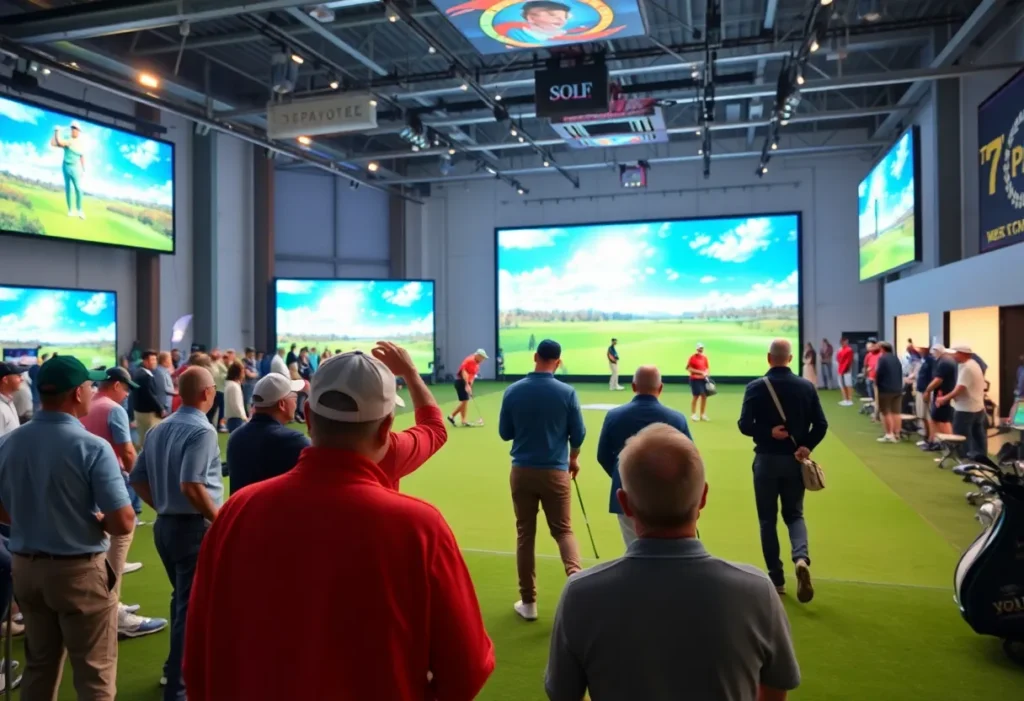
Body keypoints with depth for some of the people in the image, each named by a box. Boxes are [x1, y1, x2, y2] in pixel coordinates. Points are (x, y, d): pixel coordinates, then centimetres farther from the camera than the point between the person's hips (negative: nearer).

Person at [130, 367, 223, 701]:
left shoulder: (159, 429, 8)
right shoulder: (202, 430, -18)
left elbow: (138, 479, 11)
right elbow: (191, 485, -27)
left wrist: (162, 507, 16)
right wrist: (219, 520, -17)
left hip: (165, 524, 9)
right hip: (194, 526, -9)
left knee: (183, 599, 24)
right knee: (194, 605, 2)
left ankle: (178, 668, 40)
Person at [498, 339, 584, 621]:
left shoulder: (513, 391, -5)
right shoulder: (567, 392, -8)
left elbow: (505, 433, 3)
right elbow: (578, 434, 0)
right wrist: (573, 459, 19)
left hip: (522, 471, 1)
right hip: (555, 471, -1)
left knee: (525, 534, 9)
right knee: (563, 530, 11)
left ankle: (528, 602, 13)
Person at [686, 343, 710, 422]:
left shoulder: (705, 357, 9)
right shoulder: (693, 357, -7)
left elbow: (707, 368, 17)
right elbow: (688, 368, -12)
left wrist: (706, 373, -5)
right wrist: (700, 372, -16)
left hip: (703, 379, 5)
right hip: (695, 379, -5)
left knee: (704, 396, 4)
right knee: (696, 396, -4)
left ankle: (702, 414, 15)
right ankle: (693, 414, 6)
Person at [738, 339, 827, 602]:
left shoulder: (756, 387, -9)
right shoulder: (806, 386, 0)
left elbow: (744, 425, -13)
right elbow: (821, 424, -3)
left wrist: (768, 432, -9)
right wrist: (806, 447, -7)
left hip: (766, 460, -2)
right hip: (794, 460, 2)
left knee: (767, 519, 10)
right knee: (794, 514, 15)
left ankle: (776, 578, 15)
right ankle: (801, 558, -13)